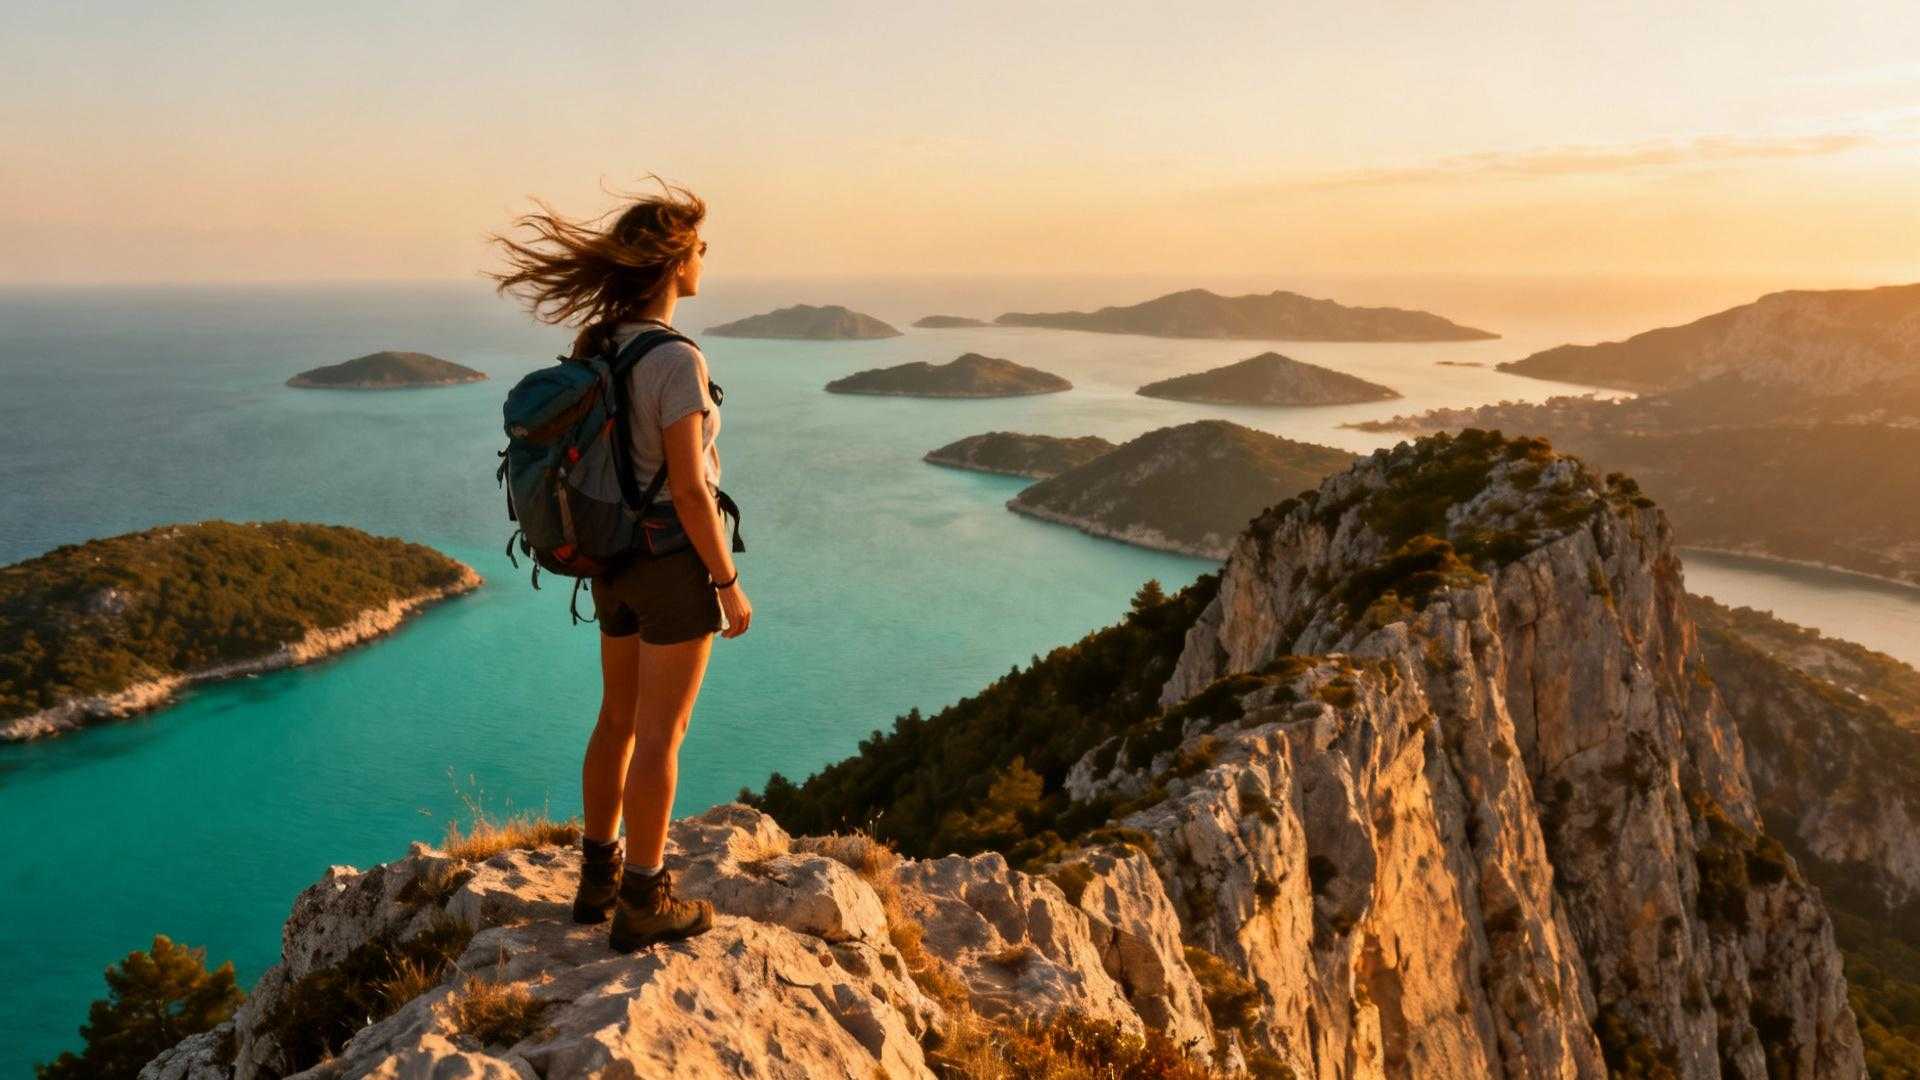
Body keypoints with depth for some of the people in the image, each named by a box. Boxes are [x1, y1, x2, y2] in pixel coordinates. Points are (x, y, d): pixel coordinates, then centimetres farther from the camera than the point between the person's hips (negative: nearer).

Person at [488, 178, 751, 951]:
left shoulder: (593, 345, 4)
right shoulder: (677, 361, -22)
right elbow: (688, 488, -23)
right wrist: (730, 583, -13)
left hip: (615, 557, 8)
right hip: (675, 563, -8)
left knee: (618, 719, 19)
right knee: (661, 734, 3)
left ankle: (598, 879, 31)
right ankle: (642, 906, 15)